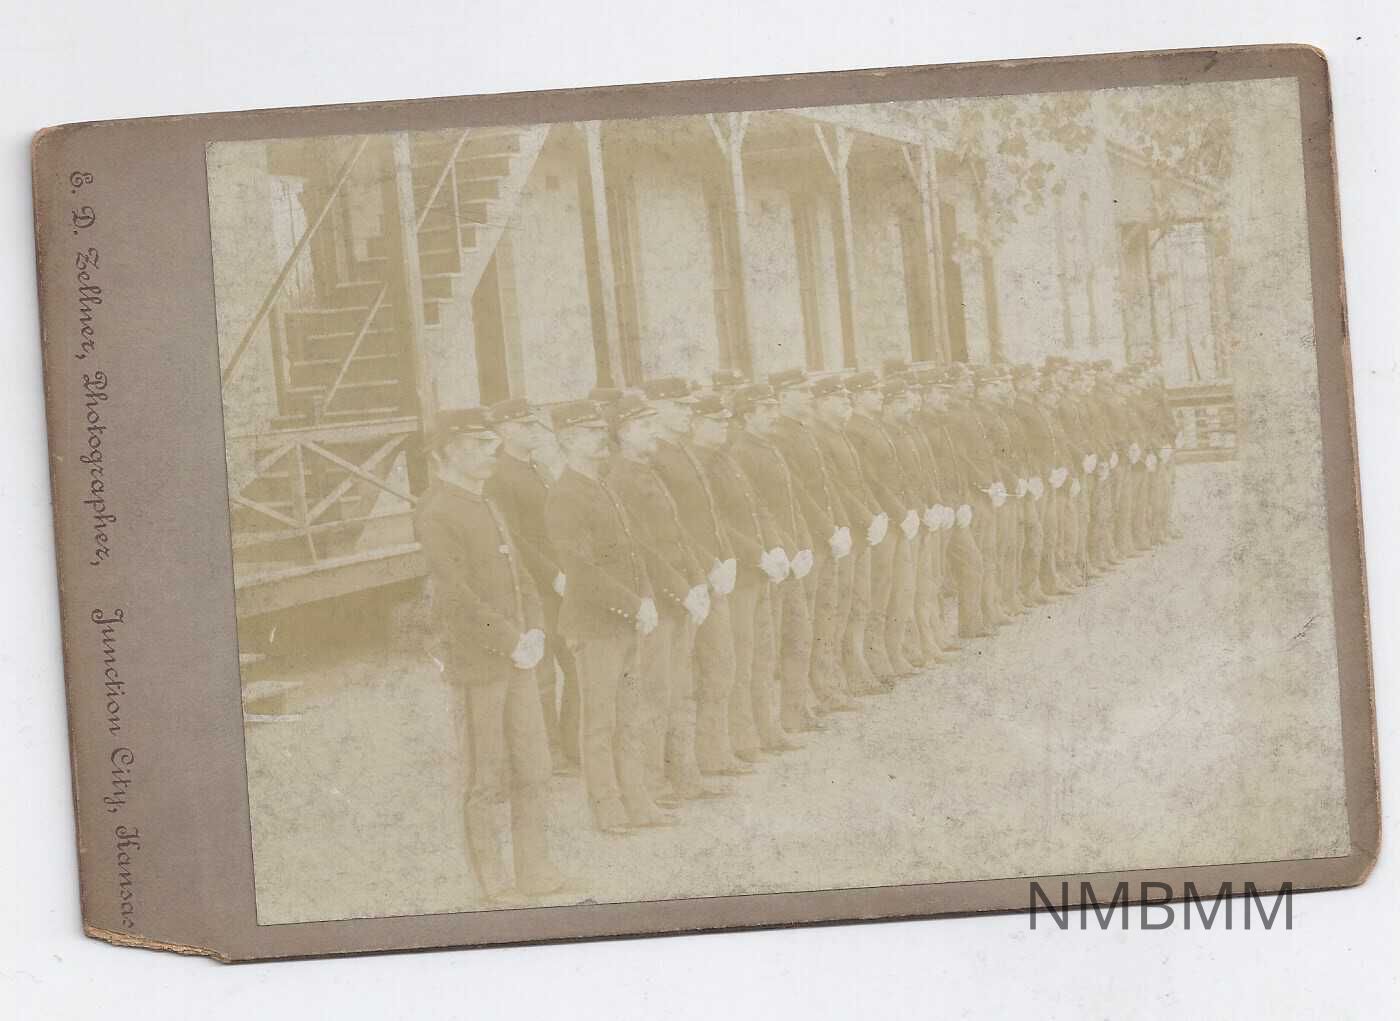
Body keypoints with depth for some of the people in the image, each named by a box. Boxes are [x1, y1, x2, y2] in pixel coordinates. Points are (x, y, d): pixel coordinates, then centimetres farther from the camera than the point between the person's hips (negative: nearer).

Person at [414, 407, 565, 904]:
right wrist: (512, 643, -17)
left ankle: (536, 871, 21)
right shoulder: (435, 512, -13)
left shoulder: (486, 506, 15)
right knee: (487, 781, 2)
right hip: (477, 663, -8)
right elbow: (457, 594, -19)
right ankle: (494, 881, 13)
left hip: (517, 659, 8)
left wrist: (534, 632, -1)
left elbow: (519, 574, 16)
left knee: (533, 770, 11)